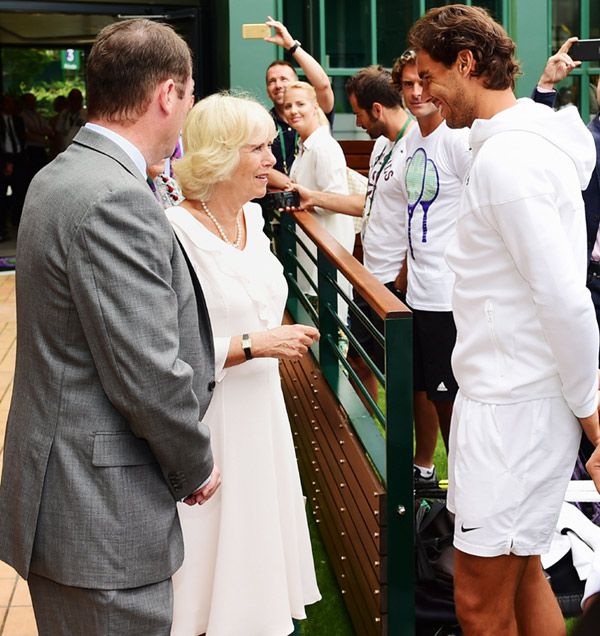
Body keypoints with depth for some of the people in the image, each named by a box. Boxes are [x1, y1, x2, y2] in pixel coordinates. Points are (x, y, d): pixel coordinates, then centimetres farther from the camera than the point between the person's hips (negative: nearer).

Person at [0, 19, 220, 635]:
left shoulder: (58, 177, 9)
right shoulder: (115, 201, -22)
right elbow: (149, 375, -23)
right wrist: (195, 468, -7)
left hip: (60, 488, 10)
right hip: (104, 516, -10)